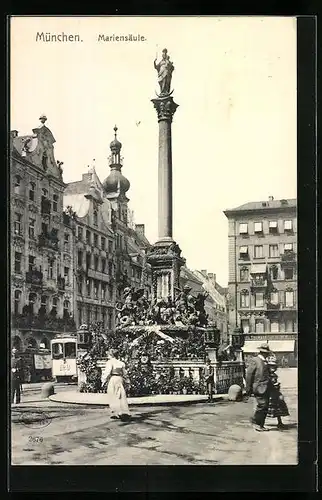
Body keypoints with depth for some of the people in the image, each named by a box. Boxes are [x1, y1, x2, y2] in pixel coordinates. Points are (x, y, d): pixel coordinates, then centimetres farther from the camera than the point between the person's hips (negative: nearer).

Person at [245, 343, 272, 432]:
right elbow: (249, 375, -8)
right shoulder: (254, 361, -6)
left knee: (265, 407, 6)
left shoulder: (265, 362, 19)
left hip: (266, 388, 8)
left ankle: (261, 424, 14)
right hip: (259, 388, -8)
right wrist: (248, 389, -10)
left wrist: (269, 387, 18)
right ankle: (255, 422, 2)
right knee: (262, 405, -14)